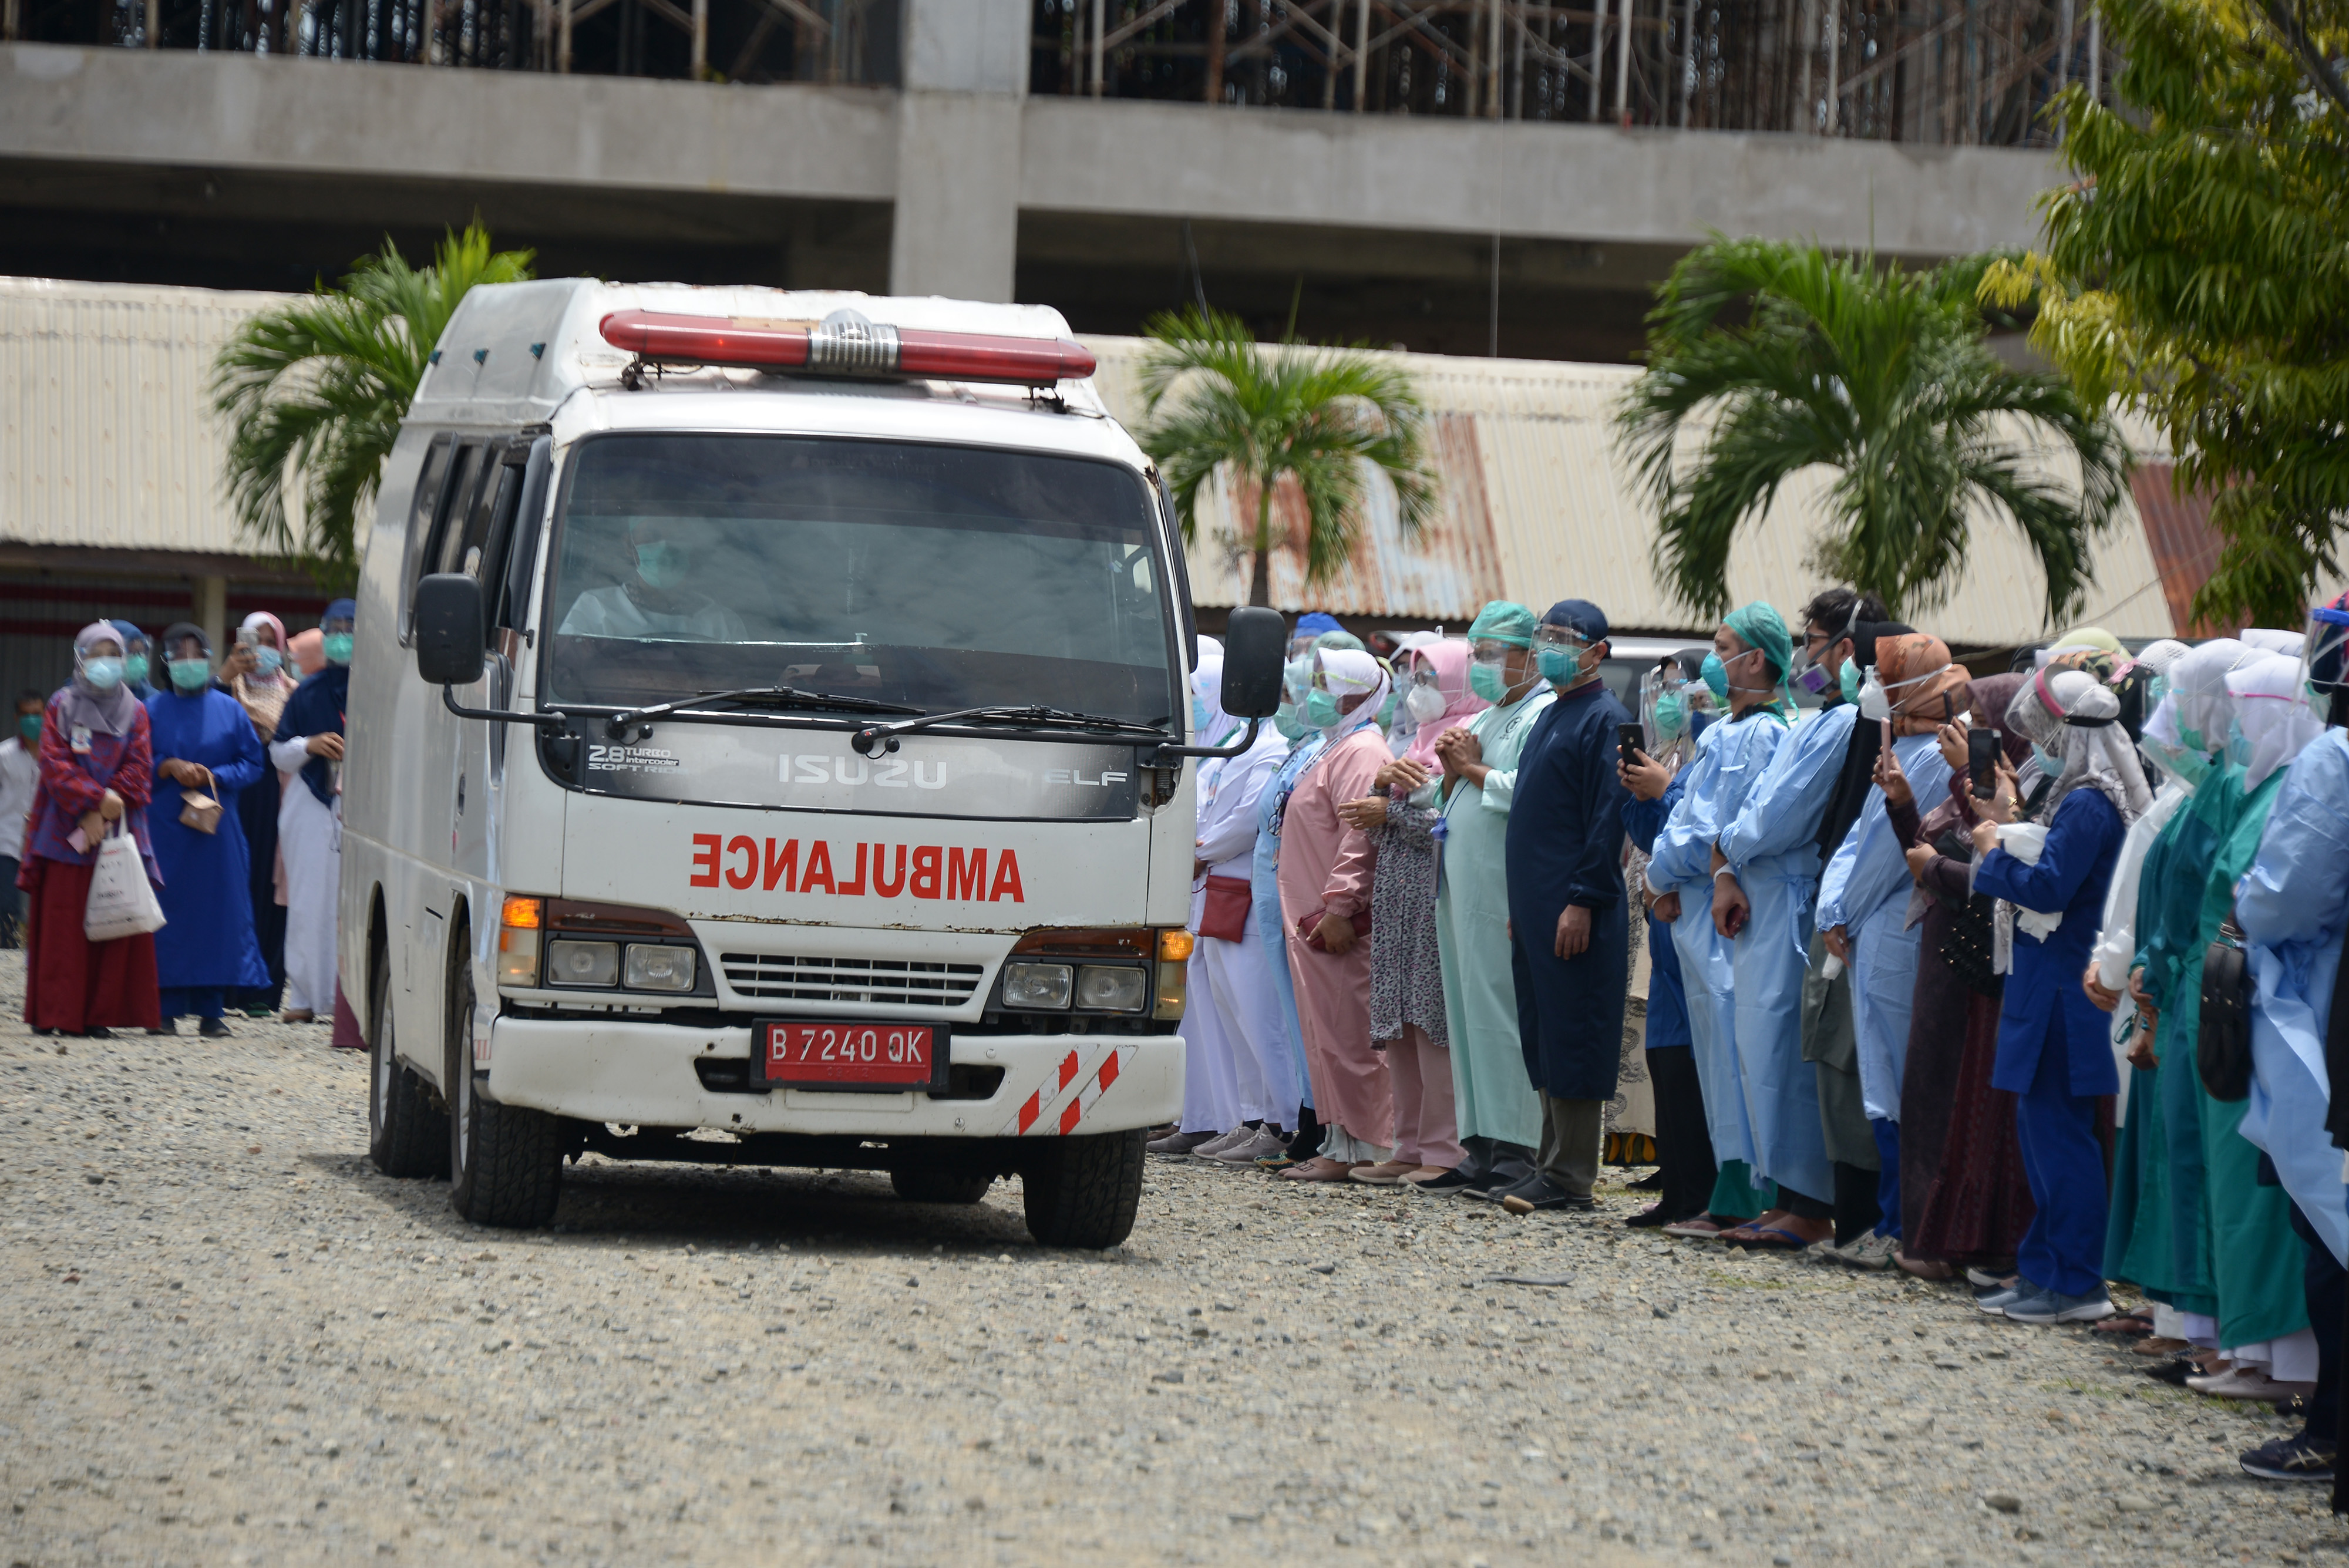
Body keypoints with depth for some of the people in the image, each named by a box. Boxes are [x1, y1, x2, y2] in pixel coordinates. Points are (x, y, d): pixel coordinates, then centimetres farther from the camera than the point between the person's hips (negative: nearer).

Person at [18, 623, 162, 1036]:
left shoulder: (134, 713, 12)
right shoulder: (62, 707, 7)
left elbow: (138, 769, 2)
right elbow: (55, 764, -4)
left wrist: (100, 811, -10)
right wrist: (96, 799, -16)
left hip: (119, 831, 2)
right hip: (65, 834, -2)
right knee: (63, 923, -5)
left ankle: (101, 1013, 1)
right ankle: (56, 1013, -3)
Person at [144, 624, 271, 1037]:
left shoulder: (229, 710, 9)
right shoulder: (152, 710, 8)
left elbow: (254, 764, 5)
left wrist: (214, 777, -10)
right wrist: (170, 767, -13)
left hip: (216, 828, 1)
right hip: (165, 827, -1)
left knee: (216, 910, -4)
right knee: (169, 913, -5)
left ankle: (210, 1010, -1)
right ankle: (167, 1007, -2)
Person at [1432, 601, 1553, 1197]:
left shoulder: (1544, 716, -6)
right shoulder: (1485, 720, 24)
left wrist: (1474, 770, -7)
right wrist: (1453, 773, 7)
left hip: (1503, 895, -9)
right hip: (1462, 891, 9)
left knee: (1502, 1016, -10)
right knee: (1468, 1013, 7)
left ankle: (1517, 1148, -9)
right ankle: (1481, 1142, 9)